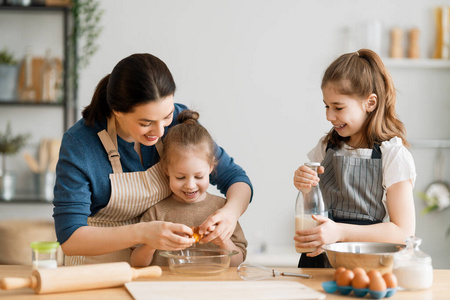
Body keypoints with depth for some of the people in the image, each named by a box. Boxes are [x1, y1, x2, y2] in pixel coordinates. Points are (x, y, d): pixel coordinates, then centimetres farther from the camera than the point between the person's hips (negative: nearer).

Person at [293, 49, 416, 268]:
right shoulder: (326, 147, 13)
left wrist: (340, 232, -17)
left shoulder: (393, 154, -4)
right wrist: (303, 186, -2)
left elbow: (404, 230, -8)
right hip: (319, 260, 4)